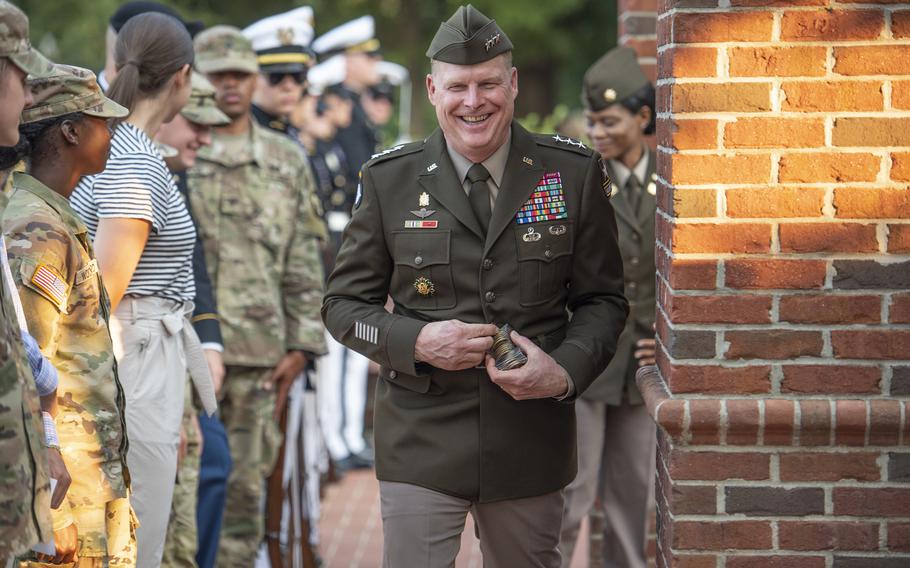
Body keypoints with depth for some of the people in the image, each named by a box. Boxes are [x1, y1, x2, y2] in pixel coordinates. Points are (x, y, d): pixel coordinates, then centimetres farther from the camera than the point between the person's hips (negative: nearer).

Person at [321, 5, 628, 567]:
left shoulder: (574, 173, 0)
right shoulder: (389, 181, 0)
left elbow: (603, 298, 6)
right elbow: (345, 303, 5)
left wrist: (565, 371, -14)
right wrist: (416, 342, -14)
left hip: (532, 439, 1)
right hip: (422, 442, -1)